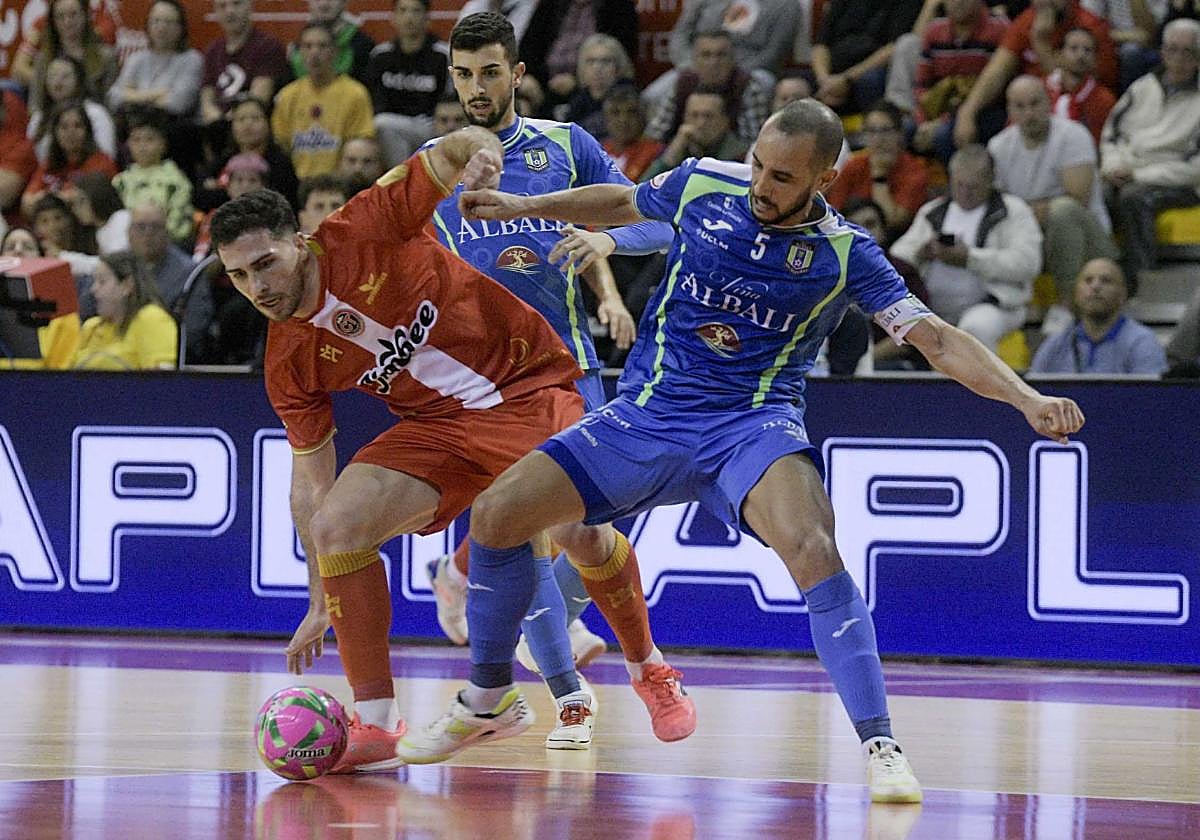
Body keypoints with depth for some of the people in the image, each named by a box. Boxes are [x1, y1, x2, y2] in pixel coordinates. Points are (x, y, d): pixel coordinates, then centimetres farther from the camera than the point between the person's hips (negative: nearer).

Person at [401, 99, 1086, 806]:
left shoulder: (846, 255, -10)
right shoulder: (703, 186, -3)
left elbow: (939, 341, -12)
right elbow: (623, 203, 18)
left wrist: (1028, 399, -25)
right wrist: (522, 207, 18)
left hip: (754, 423, -4)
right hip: (647, 416, 4)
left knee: (811, 547, -34)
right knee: (497, 515, -6)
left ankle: (881, 747, -28)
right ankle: (488, 701, 17)